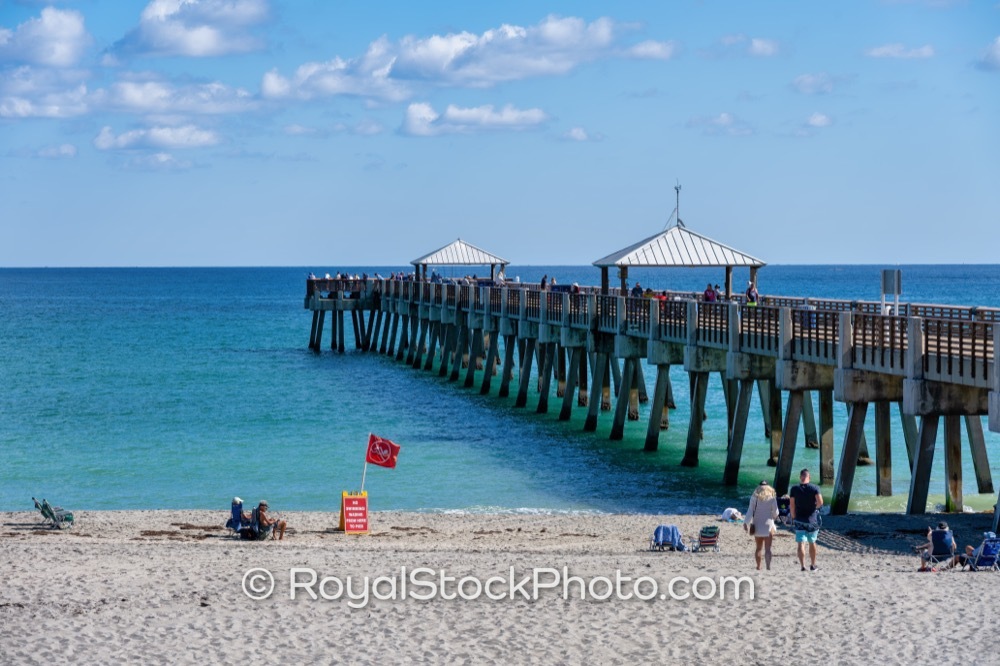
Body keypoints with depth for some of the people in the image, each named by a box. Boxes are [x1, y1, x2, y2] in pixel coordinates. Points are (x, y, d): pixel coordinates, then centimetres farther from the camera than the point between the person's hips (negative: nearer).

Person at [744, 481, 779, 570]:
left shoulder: (755, 497, 0)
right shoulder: (772, 497, -4)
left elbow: (750, 510, -6)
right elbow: (775, 512, -2)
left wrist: (746, 522, -8)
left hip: (757, 525, 2)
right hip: (768, 525, -2)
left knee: (758, 548, 15)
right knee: (767, 549, -3)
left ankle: (758, 566, 18)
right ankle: (768, 566, -18)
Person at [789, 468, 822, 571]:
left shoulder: (794, 489, -2)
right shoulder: (814, 488, -5)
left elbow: (792, 505, -3)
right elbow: (820, 502, -14)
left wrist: (793, 518, 7)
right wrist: (814, 507, 7)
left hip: (799, 520, -1)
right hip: (812, 520, 1)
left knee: (801, 544, -4)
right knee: (812, 542, 17)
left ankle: (803, 566, -16)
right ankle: (813, 565, 27)